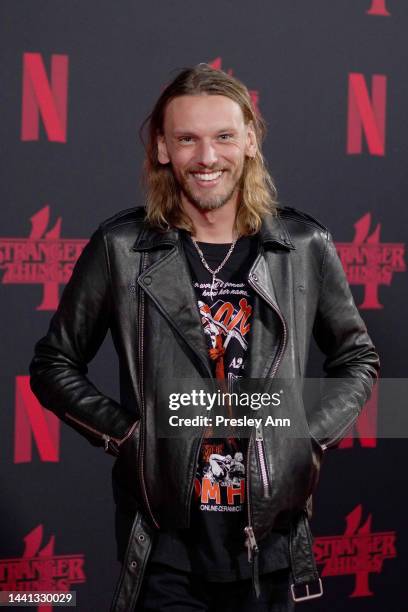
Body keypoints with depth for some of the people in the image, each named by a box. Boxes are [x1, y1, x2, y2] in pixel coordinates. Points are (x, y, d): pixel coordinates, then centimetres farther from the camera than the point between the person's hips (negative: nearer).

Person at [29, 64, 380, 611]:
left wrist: (311, 438, 0)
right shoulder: (122, 249, -3)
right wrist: (124, 432, -6)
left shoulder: (305, 246, 2)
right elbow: (54, 365, 6)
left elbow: (357, 359, 14)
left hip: (272, 541, 2)